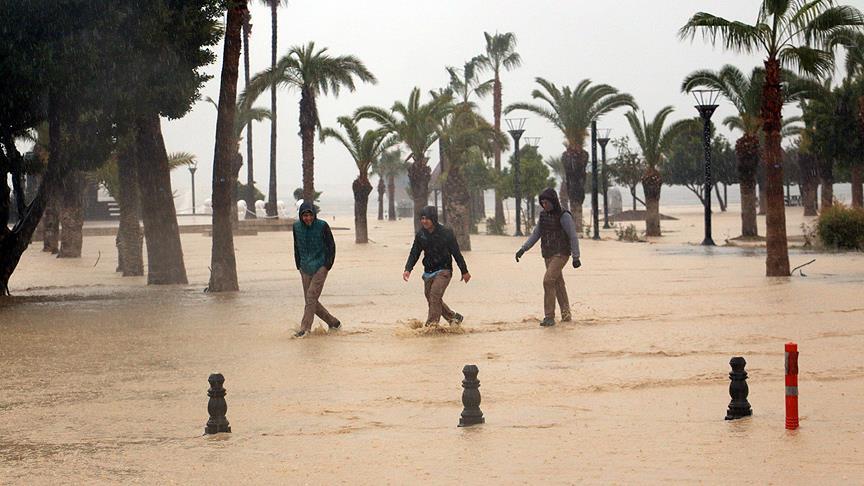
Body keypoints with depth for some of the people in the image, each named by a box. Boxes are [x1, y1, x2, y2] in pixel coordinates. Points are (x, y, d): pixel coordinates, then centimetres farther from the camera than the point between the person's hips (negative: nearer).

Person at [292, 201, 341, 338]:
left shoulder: (322, 226, -10)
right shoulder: (297, 226, 3)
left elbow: (331, 246, -3)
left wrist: (328, 265, -7)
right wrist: (299, 266, 10)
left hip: (320, 267, -5)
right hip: (305, 269, 5)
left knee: (311, 296, -16)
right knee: (310, 301, 5)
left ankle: (304, 328, -15)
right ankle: (333, 323, 20)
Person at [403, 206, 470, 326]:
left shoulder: (446, 233, -11)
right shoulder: (420, 235, 1)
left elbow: (456, 253, -4)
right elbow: (414, 253, 5)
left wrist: (464, 271, 3)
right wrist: (408, 269, -11)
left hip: (443, 271, -6)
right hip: (428, 272, 6)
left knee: (435, 296, -20)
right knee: (431, 298, 10)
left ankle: (432, 324, -18)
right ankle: (454, 317, 28)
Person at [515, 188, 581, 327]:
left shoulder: (564, 216, -11)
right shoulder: (543, 215, 9)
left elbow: (573, 237, -12)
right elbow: (536, 235, 13)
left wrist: (576, 257, -16)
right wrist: (523, 249, 3)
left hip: (561, 254, -7)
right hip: (548, 255, 7)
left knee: (548, 280, -19)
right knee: (558, 284, 12)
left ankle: (549, 316, -17)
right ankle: (566, 315, 21)